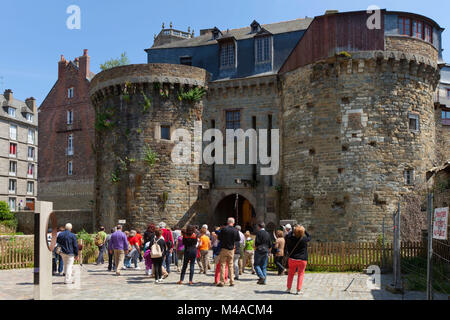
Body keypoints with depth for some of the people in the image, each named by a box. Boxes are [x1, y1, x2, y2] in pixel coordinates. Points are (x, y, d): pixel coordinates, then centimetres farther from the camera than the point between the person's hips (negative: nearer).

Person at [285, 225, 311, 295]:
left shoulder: (291, 239, -9)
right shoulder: (304, 239, -11)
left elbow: (287, 236, 12)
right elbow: (309, 237, 10)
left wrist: (293, 230, 16)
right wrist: (304, 230, 15)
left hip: (292, 259, 2)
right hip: (302, 260, -2)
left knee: (291, 273, 16)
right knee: (300, 274, 7)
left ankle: (289, 288, 19)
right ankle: (298, 290, 2)